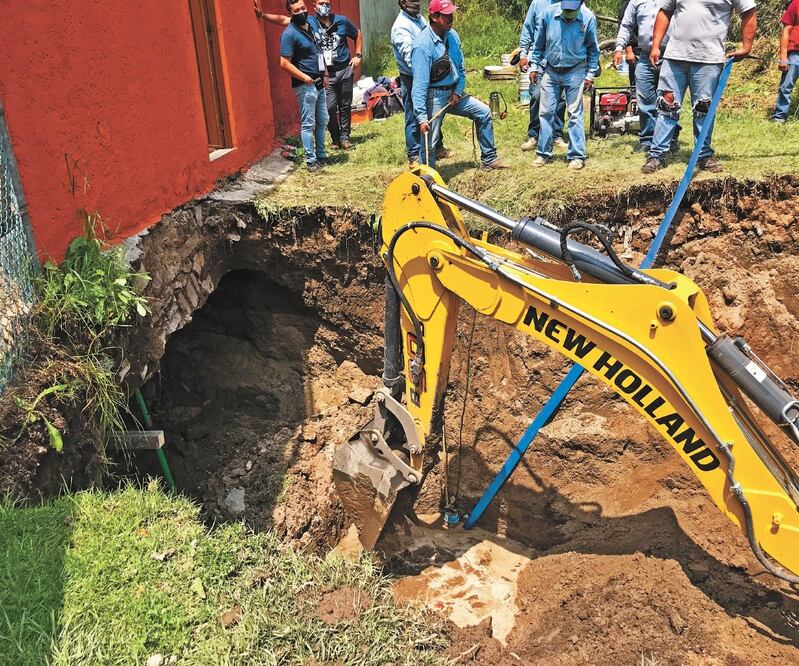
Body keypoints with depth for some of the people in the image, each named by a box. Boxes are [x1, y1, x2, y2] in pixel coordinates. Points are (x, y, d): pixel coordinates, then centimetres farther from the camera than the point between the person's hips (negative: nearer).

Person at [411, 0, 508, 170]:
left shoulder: (452, 35, 1)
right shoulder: (423, 44, -22)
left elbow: (461, 68, 11)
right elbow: (420, 83, -26)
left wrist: (458, 92, -3)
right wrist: (422, 117, -30)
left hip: (453, 93, 8)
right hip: (434, 96, -7)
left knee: (484, 112, 10)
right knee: (429, 141, -5)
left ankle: (488, 159, 21)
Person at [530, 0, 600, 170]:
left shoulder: (588, 18, -12)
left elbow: (593, 49, 1)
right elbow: (539, 43, 4)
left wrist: (591, 74, -1)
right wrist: (535, 67, 6)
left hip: (575, 72, -2)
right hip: (550, 71, 2)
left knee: (575, 114, -2)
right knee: (546, 112, 4)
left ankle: (577, 156, 3)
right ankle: (544, 153, 14)